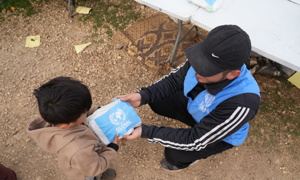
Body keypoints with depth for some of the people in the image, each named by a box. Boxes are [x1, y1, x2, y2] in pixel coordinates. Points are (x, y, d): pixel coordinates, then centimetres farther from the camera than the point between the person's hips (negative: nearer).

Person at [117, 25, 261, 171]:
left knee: (174, 155, -21)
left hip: (221, 133, -5)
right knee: (157, 101, -2)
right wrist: (143, 96, -29)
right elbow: (174, 80, -12)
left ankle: (196, 154, 16)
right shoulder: (205, 59, -30)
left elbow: (196, 140, -34)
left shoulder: (240, 104, -44)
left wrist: (145, 132, -36)